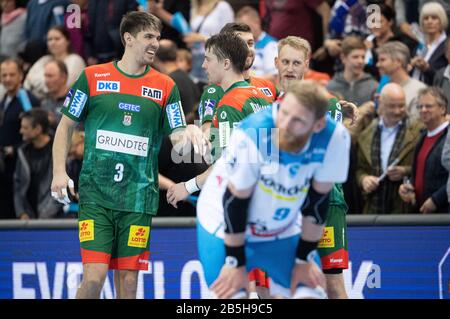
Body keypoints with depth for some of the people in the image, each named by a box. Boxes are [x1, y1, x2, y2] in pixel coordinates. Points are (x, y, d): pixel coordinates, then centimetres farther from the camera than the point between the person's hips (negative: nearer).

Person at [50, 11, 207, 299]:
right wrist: (59, 172, -1)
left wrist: (189, 132, -18)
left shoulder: (166, 87, 7)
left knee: (128, 279, 2)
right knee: (94, 276, -12)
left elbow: (178, 136, 6)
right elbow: (66, 126, 9)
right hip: (95, 196, -2)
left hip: (139, 197, 2)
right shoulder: (92, 77, 3)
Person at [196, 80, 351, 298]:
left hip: (284, 230, 3)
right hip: (226, 226, -3)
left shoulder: (335, 138, -24)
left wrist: (304, 258, -3)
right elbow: (235, 201, -21)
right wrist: (235, 262, -13)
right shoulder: (251, 134, -33)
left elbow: (317, 200, -10)